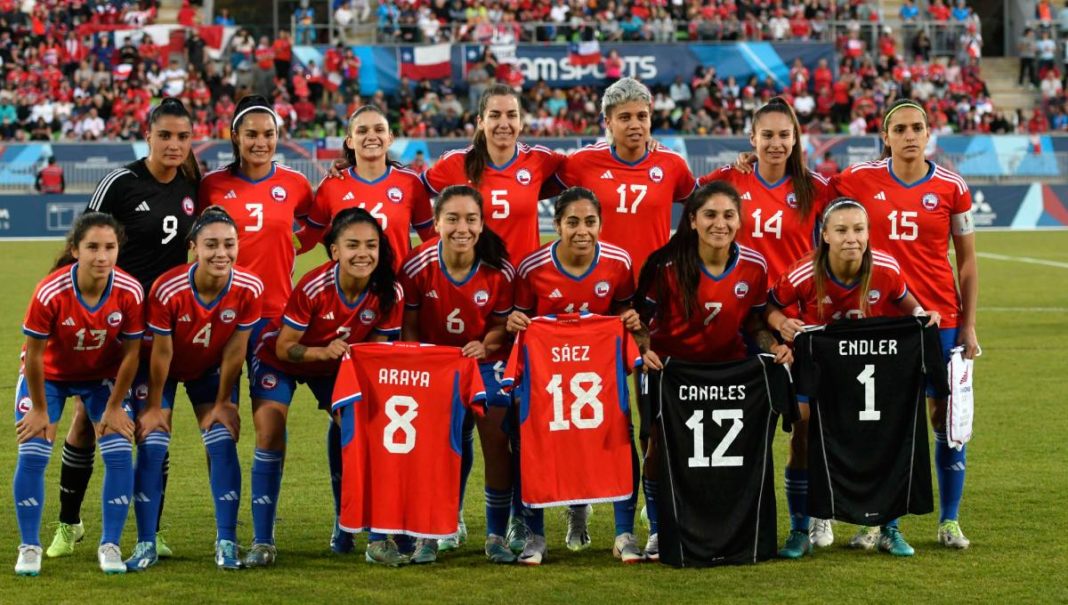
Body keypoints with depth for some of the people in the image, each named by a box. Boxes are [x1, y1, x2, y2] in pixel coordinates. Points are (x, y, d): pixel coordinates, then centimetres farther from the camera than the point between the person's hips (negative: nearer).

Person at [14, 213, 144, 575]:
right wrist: (39, 409, -12)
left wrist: (114, 407, -7)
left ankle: (110, 545, 2)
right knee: (32, 455, -11)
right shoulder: (50, 292, -33)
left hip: (103, 376, 2)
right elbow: (34, 354, -20)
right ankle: (29, 548, 3)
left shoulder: (130, 292, -26)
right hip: (49, 375, -2)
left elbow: (130, 353, -13)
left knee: (119, 454, -11)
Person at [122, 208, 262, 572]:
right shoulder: (167, 290, -34)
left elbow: (234, 351, -14)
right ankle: (146, 545, -1)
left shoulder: (248, 289, -26)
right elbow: (161, 353, -21)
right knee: (151, 447, -10)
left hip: (212, 370, 2)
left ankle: (226, 543, 0)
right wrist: (153, 407, -11)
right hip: (163, 371, -2)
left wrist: (223, 403, -6)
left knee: (223, 444, -8)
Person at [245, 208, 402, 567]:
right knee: (270, 437, -13)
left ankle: (376, 536, -2)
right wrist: (324, 351, -42)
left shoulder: (389, 294, -24)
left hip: (336, 365, 3)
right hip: (281, 360, -3)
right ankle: (262, 542, -6)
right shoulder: (314, 287, -34)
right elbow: (283, 348, -25)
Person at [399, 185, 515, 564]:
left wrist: (486, 345, -24)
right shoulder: (417, 267, -19)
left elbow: (502, 323, -4)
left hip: (485, 361, 0)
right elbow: (409, 325, -6)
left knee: (496, 441, -9)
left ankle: (496, 536, 5)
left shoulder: (499, 270, -18)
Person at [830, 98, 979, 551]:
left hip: (940, 317, 0)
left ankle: (949, 521, 14)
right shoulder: (860, 179, -1)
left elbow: (967, 262, 5)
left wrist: (968, 324, 1)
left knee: (947, 419, 2)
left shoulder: (952, 187, -1)